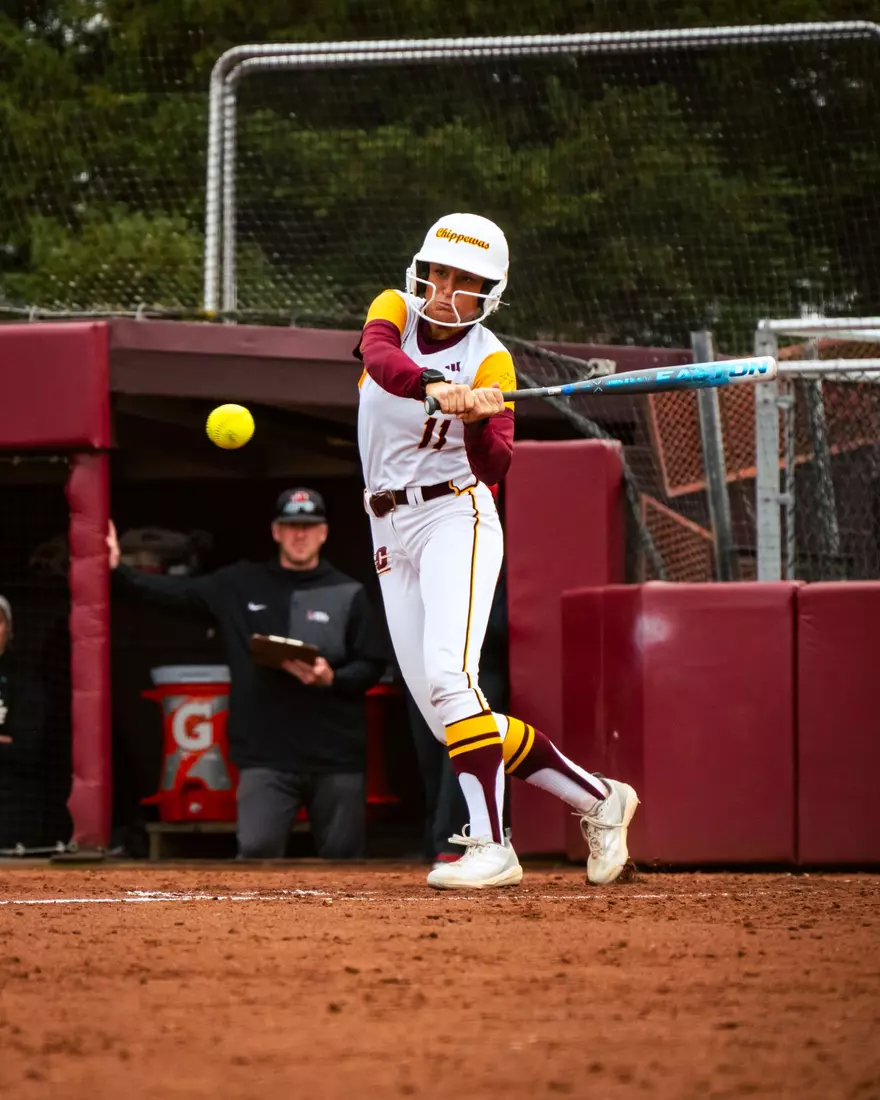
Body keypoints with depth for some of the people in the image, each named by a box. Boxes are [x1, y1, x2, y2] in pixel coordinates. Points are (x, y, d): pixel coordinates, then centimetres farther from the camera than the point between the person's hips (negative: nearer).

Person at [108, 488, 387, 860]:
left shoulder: (348, 595, 4)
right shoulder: (242, 585, 7)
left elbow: (372, 668, 2)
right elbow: (176, 590, 4)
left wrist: (330, 679, -17)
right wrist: (119, 568, -8)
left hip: (337, 760, 0)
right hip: (266, 758, 0)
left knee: (342, 857, 6)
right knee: (257, 849, -14)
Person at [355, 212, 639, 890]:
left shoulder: (490, 360, -6)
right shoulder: (395, 312, 3)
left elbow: (494, 467, -16)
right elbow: (380, 358, -23)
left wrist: (479, 421, -37)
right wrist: (436, 387, -42)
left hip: (456, 516, -5)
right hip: (391, 531, 5)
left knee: (449, 675, -26)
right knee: (442, 712, 4)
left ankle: (491, 847, -27)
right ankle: (597, 800, 16)